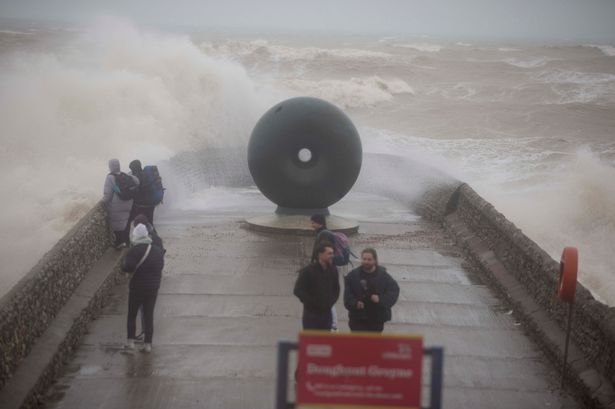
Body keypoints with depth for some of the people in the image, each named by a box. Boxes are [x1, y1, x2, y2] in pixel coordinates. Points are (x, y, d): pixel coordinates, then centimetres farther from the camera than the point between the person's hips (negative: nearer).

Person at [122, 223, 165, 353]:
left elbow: (127, 267, -24)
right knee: (149, 316, 10)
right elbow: (161, 266, 11)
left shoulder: (135, 250, -15)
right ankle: (148, 344, 9)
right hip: (153, 288, 4)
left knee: (132, 315, 12)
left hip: (137, 288, -4)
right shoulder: (158, 251, 4)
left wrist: (125, 260, -5)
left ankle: (131, 341, 12)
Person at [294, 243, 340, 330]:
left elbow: (336, 289, 20)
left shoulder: (333, 270, 6)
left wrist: (331, 302, 6)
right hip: (311, 314, -5)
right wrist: (312, 303, -12)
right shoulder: (308, 270, -10)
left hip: (326, 313, 5)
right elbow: (298, 290, -12)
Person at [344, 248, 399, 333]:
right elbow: (347, 294, -1)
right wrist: (354, 303, -20)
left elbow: (394, 290, -7)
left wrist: (381, 299, -22)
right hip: (358, 317, -1)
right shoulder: (353, 275, -2)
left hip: (377, 318, 1)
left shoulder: (383, 276, -3)